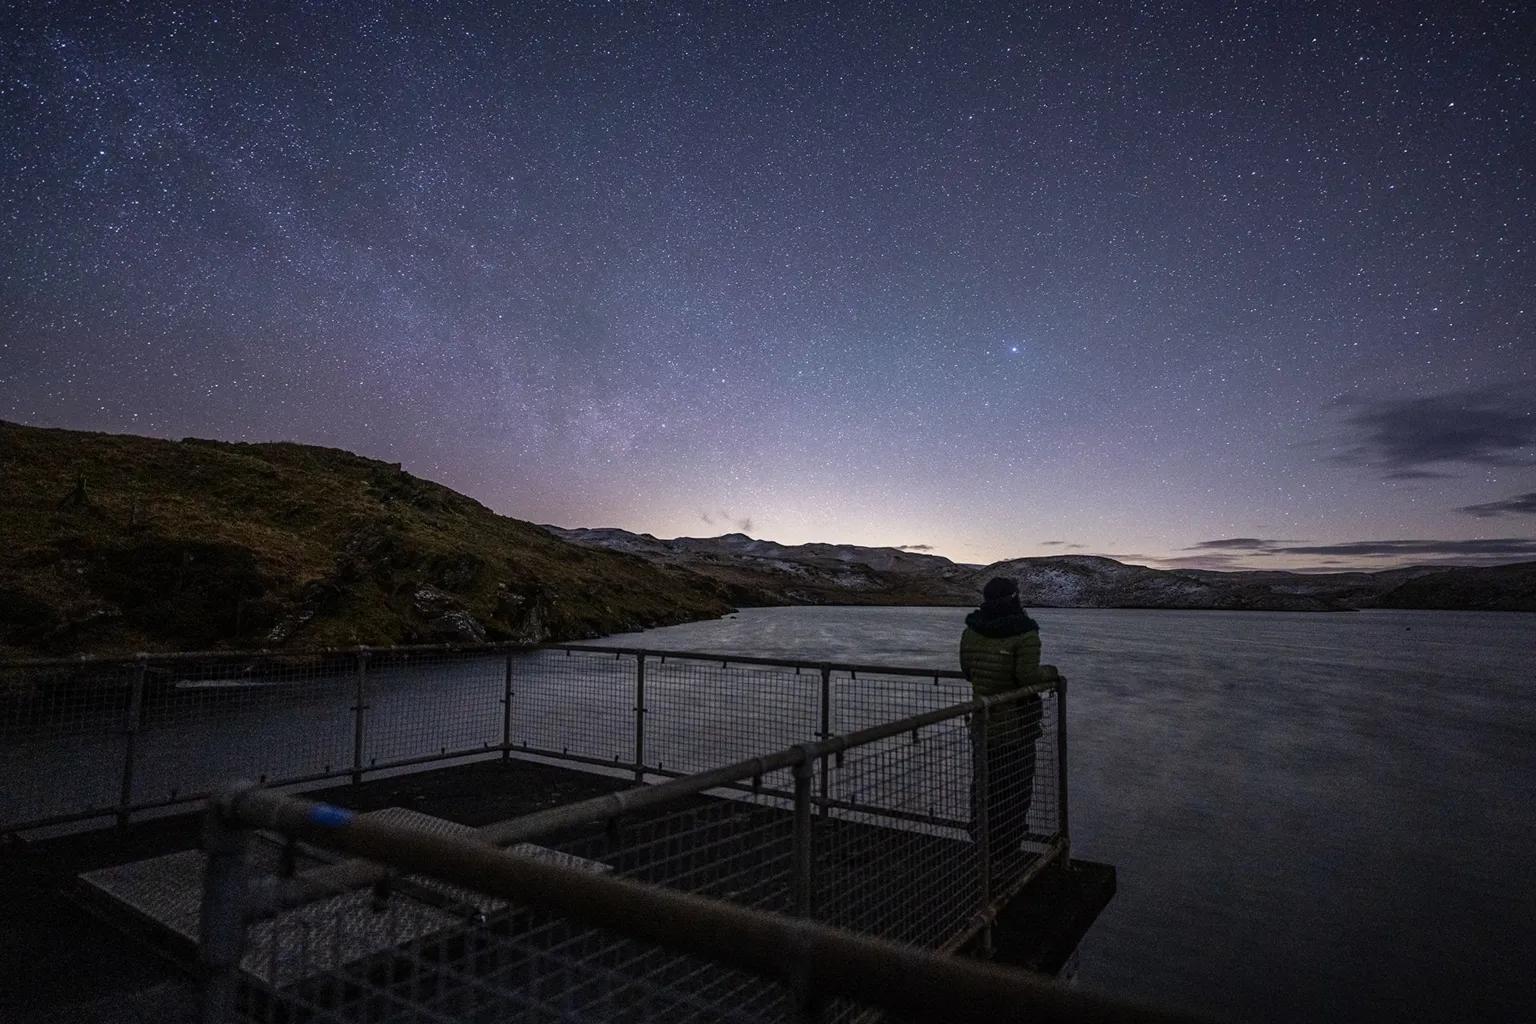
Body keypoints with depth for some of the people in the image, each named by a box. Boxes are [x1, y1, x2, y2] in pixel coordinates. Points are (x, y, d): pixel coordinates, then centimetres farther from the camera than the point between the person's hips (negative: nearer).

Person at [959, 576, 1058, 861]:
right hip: (1017, 724, -5)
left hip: (983, 722, 5)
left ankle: (982, 836, 31)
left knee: (985, 779, 20)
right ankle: (1009, 843, 17)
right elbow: (1028, 677, -23)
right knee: (1016, 784, 9)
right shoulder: (1024, 634, -19)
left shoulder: (971, 631, -1)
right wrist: (1050, 671, -4)